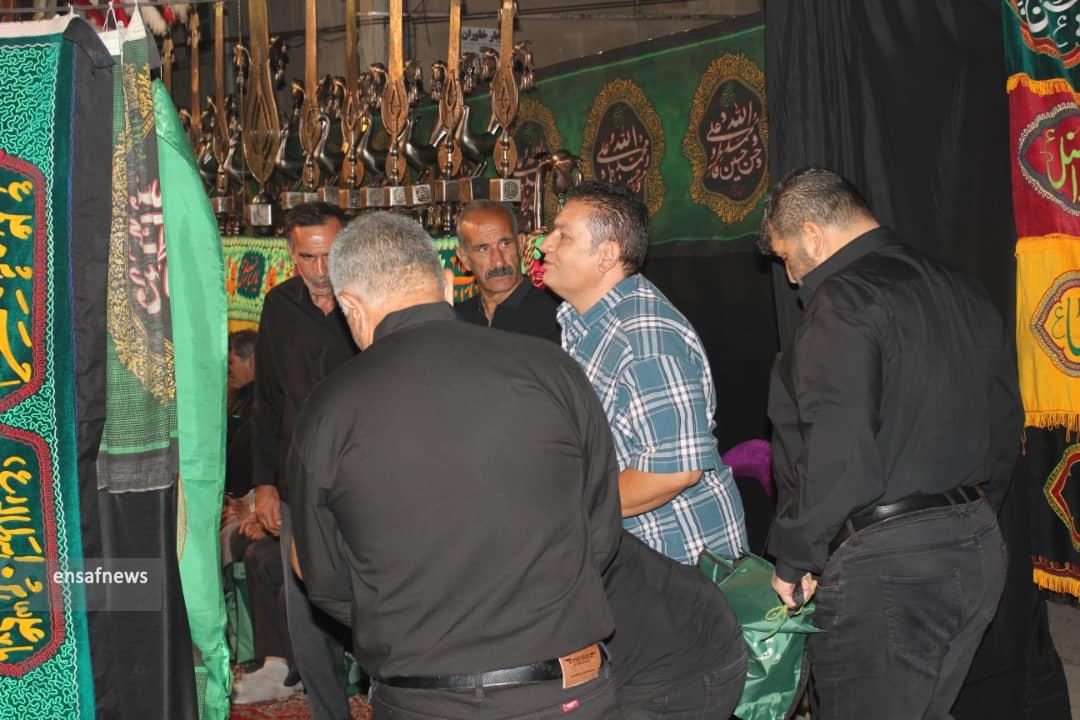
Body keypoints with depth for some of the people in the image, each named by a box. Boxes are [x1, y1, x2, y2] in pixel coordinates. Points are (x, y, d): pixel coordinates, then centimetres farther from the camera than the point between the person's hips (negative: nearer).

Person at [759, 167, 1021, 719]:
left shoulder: (842, 303, -15)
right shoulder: (964, 295, 12)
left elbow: (836, 457, -23)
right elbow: (1004, 429, 16)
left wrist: (794, 559, -11)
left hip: (887, 566, -9)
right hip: (979, 551, 9)